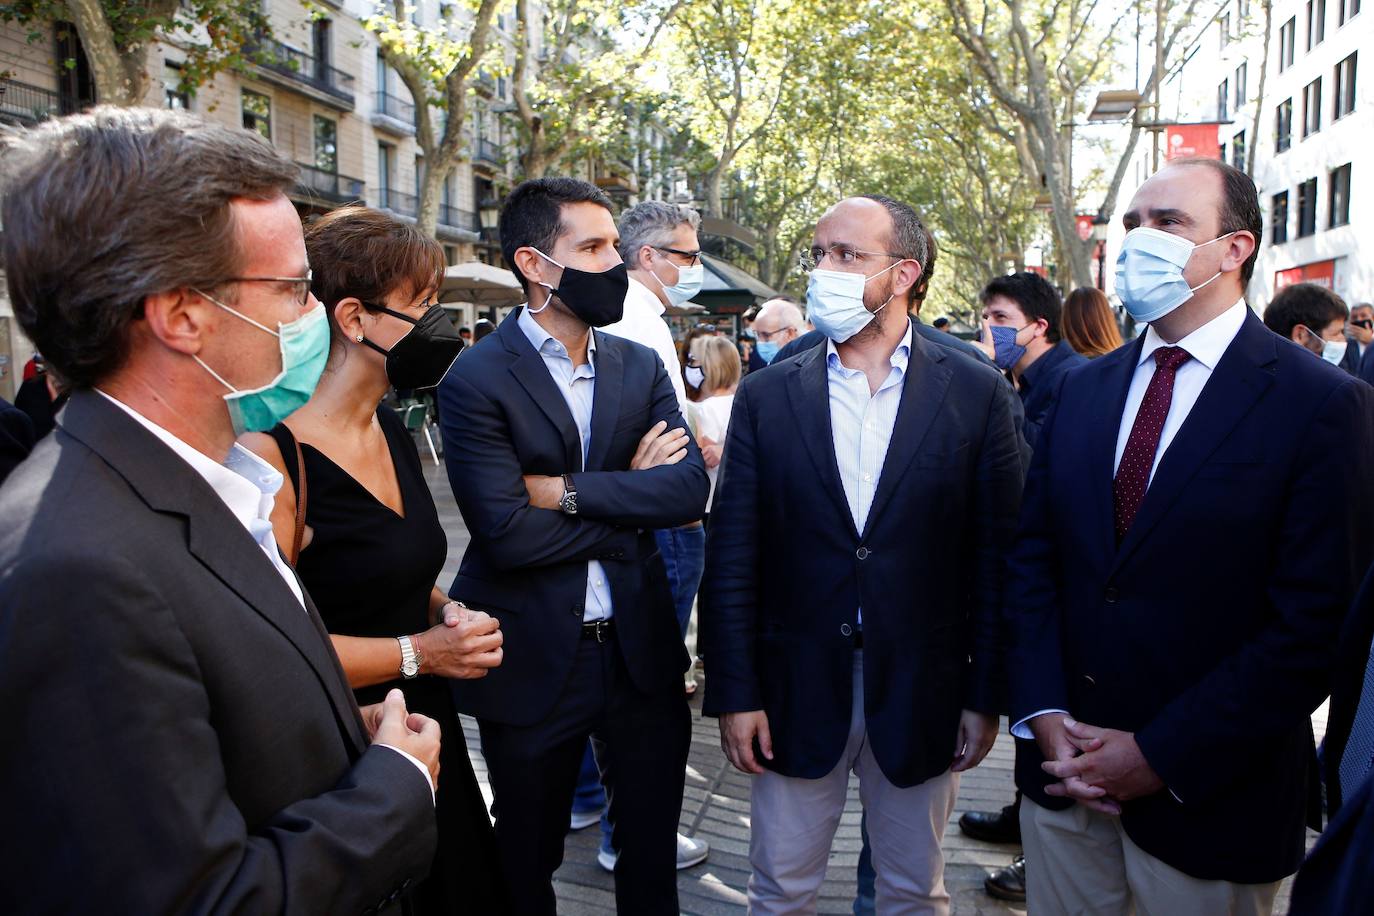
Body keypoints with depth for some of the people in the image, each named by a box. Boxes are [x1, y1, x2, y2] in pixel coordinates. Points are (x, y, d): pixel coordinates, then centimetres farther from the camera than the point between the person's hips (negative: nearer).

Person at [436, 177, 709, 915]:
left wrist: (568, 490, -19)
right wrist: (630, 494, -13)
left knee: (652, 851, 20)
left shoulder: (641, 367, 2)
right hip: (533, 658, -3)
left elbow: (689, 489, -10)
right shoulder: (477, 380, -13)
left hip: (641, 646, 4)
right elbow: (506, 532, -23)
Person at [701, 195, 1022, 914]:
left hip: (920, 695, 0)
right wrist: (734, 694, -5)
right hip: (794, 692, 1)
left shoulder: (975, 394, -4)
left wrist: (984, 696, -3)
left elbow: (995, 556, -3)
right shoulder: (766, 396, -2)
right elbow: (731, 561, -3)